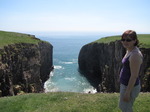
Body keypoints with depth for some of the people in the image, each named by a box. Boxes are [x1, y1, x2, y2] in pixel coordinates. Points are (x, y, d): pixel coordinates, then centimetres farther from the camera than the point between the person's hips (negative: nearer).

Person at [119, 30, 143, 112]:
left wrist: (127, 92, -22)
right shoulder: (129, 51, 5)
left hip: (130, 87, -10)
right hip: (124, 85, 10)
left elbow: (134, 76, -25)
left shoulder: (135, 55, -26)